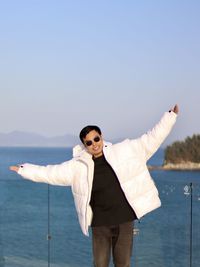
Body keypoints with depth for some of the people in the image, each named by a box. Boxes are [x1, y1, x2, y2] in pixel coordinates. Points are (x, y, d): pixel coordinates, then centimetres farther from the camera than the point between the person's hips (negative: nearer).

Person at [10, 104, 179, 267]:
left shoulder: (126, 151, -1)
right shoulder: (78, 166, 0)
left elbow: (151, 139, 1)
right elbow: (51, 173, 7)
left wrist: (171, 116, -2)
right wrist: (23, 170, 7)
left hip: (125, 219, 0)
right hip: (100, 223, 0)